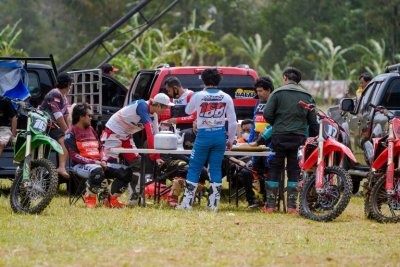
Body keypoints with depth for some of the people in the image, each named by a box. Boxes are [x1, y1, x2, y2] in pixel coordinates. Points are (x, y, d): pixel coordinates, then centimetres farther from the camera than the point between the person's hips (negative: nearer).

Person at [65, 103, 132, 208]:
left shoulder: (91, 130, 21)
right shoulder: (71, 133, -1)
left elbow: (101, 148, 19)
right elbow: (74, 156, -11)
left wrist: (103, 161, -2)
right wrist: (93, 162, -19)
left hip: (98, 163, 7)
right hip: (81, 165, -7)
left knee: (125, 171, -8)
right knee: (97, 171, -42)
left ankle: (112, 199, 1)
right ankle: (90, 197, -18)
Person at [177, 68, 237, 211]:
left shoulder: (198, 96, -6)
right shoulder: (226, 98, -1)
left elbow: (188, 111, 14)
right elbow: (233, 121, 2)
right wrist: (230, 140, 12)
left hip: (203, 135, -2)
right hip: (220, 135, 2)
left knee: (194, 168, 5)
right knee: (215, 169, 9)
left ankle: (186, 203, 3)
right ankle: (213, 204, 6)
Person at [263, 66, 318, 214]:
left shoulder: (277, 93, -1)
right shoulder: (307, 96, 9)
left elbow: (267, 114, -7)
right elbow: (313, 121, 8)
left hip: (279, 136, -2)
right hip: (299, 138, 2)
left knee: (274, 170, 5)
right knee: (294, 171, 7)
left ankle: (270, 204, 4)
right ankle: (291, 205, 3)